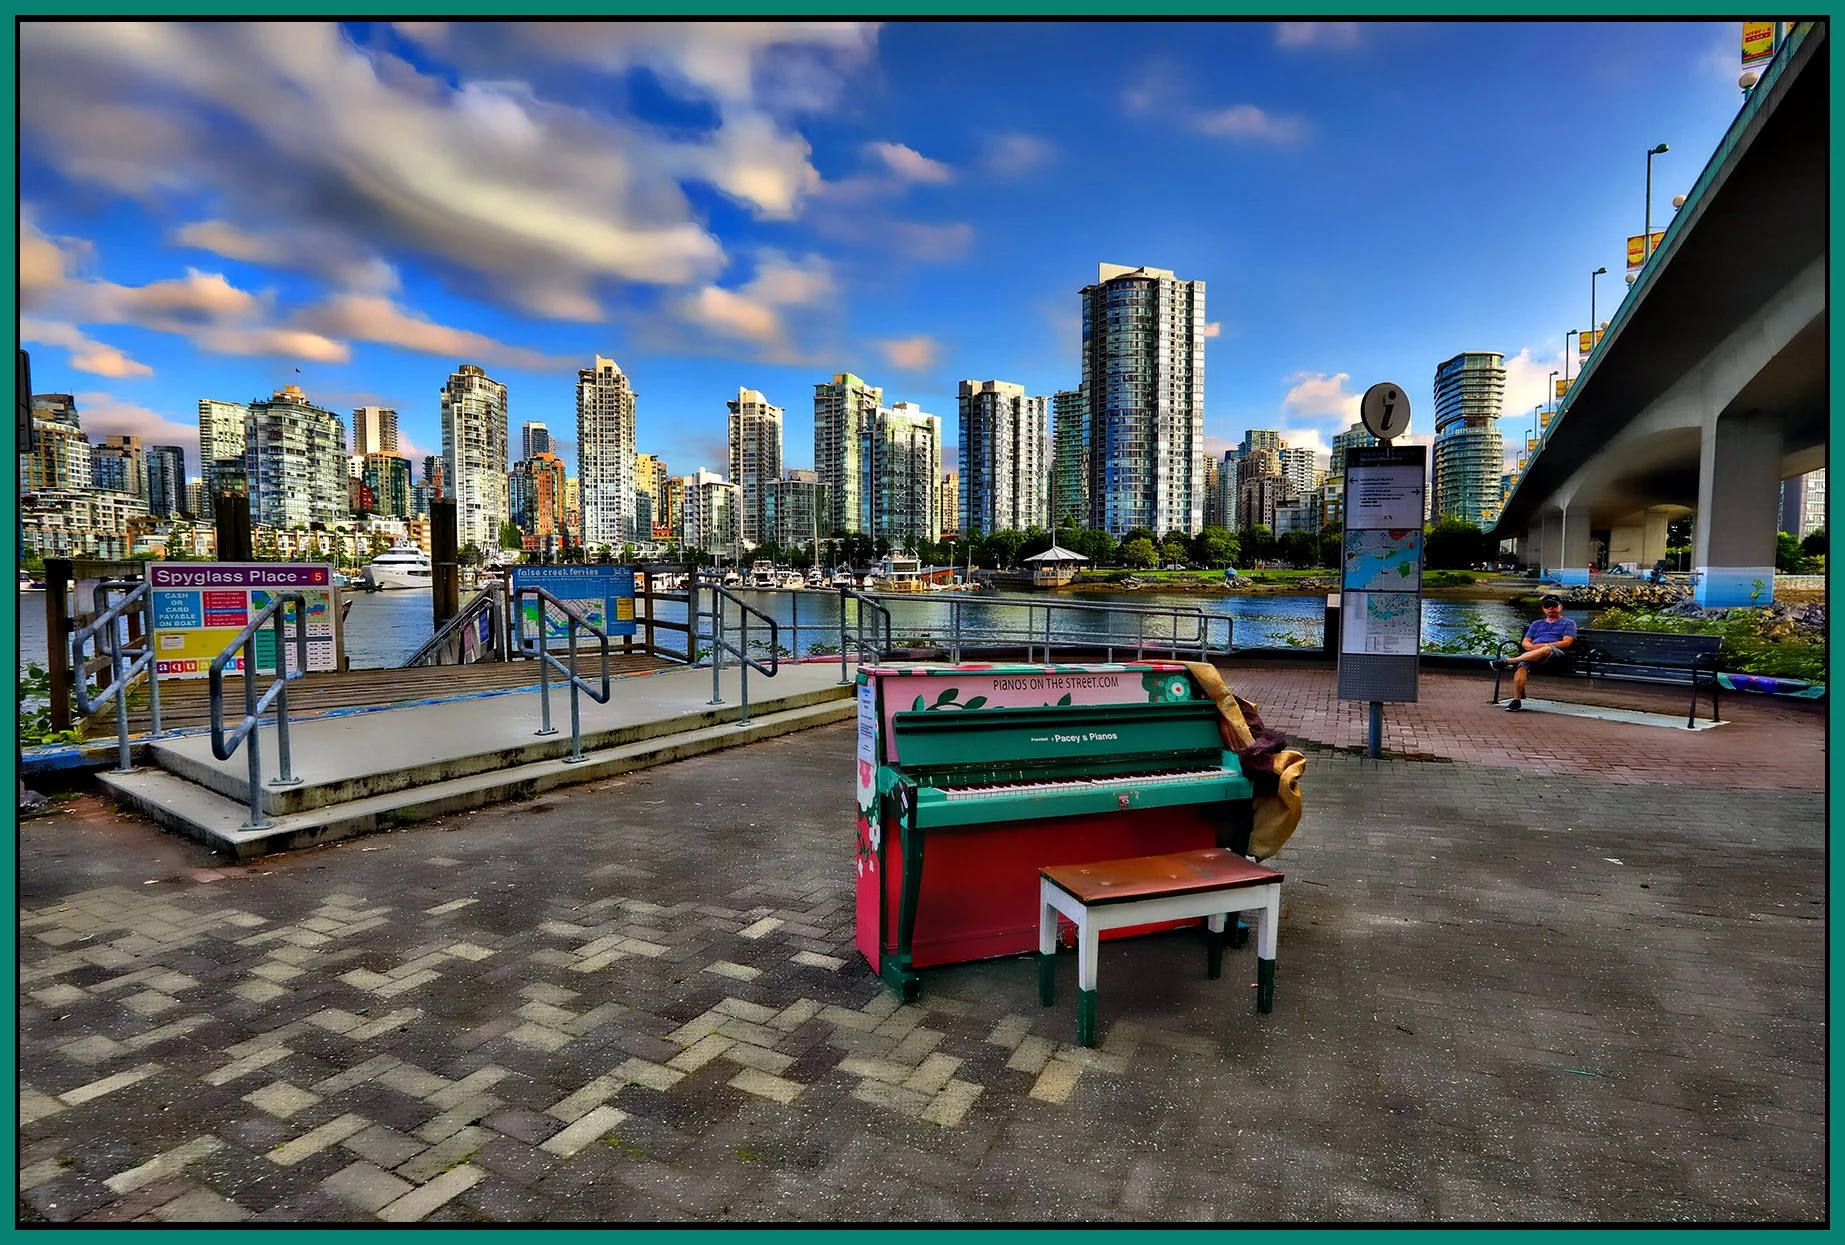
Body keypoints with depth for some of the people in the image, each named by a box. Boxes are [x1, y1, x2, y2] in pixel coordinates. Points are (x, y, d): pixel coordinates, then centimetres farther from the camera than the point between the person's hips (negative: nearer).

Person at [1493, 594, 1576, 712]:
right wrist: (1531, 646, -4)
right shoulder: (1536, 624, 34)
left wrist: (1541, 645, -8)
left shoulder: (1568, 623, 22)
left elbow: (1566, 642, 4)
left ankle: (1508, 661, -47)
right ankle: (1516, 700, -40)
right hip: (1532, 654, 3)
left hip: (1556, 653, -3)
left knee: (1547, 649, -42)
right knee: (1521, 665, -33)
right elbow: (1525, 642, 22)